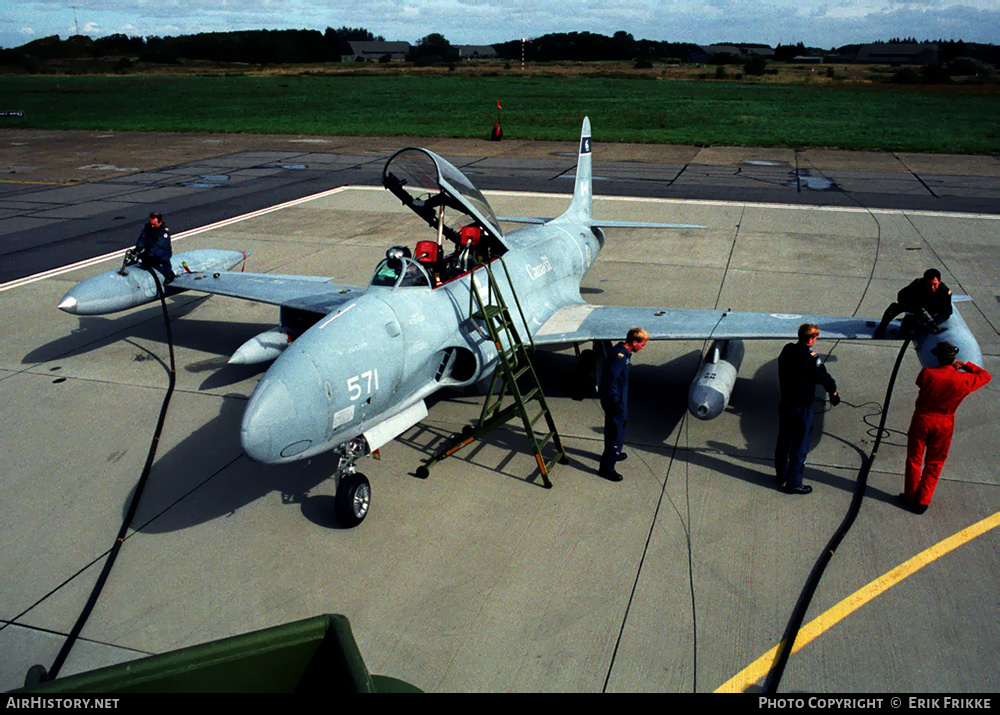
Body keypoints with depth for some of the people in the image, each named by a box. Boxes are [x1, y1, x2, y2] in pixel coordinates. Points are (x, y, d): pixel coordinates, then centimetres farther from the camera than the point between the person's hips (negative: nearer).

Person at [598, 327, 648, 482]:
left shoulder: (623, 352, 5)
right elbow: (610, 379, -29)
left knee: (620, 425, 27)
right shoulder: (619, 356, -27)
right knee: (616, 432, -2)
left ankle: (613, 453, 48)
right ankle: (606, 467, 7)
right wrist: (615, 401, -22)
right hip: (614, 401, -10)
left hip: (619, 398, 10)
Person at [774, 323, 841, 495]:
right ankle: (794, 484, 13)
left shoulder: (787, 350, -2)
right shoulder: (810, 358, -23)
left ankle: (781, 476, 34)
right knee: (799, 446, 5)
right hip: (801, 407, -7)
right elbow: (822, 377, -12)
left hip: (784, 402, 7)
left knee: (783, 441, 20)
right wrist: (833, 390, 9)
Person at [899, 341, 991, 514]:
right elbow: (986, 376, 6)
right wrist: (966, 365, 10)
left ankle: (910, 498, 20)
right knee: (934, 464, 14)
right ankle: (922, 502, 18)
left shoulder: (927, 374, -20)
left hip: (922, 419, -1)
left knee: (914, 459, 13)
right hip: (944, 424, 1)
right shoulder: (964, 380, -14)